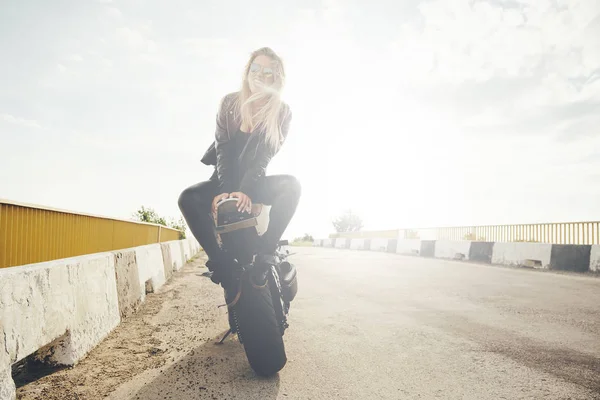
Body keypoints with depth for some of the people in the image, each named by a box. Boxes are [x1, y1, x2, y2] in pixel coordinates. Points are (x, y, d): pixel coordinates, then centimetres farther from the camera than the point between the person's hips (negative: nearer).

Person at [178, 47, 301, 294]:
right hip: (226, 179, 2)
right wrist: (225, 189, -27)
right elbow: (223, 149, -11)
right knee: (188, 198, -26)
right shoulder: (230, 103, -2)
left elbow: (263, 157, -17)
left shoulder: (282, 113, -7)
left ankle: (265, 253, -29)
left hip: (255, 182, -1)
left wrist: (246, 190, -33)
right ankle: (221, 261, -24)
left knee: (291, 185, -31)